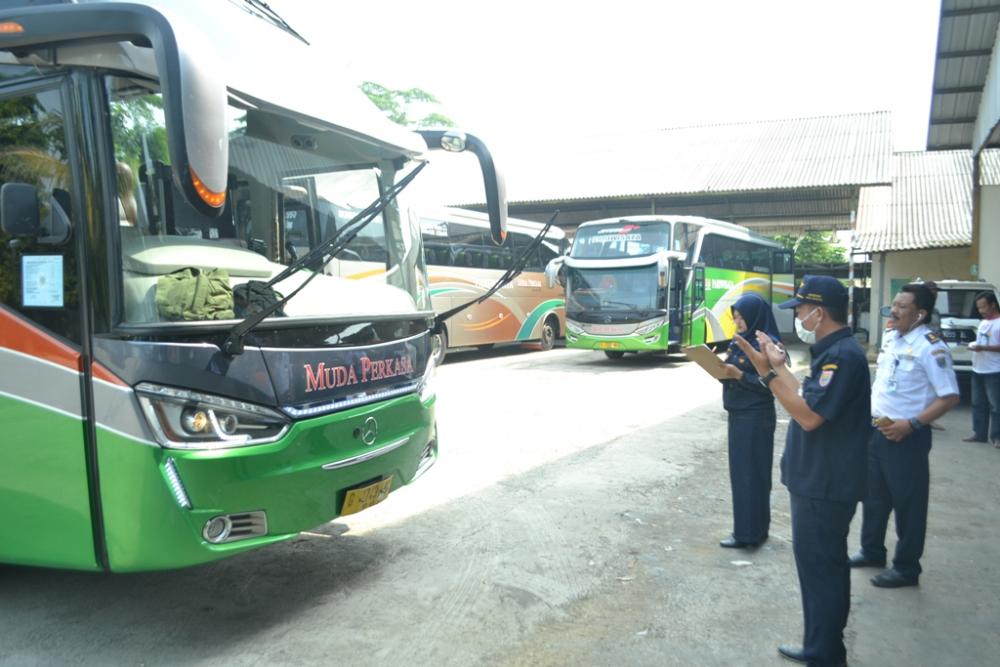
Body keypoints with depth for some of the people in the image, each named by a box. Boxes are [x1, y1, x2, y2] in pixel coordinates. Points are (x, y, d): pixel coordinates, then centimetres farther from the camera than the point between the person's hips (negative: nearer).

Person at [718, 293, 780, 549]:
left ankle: (748, 533, 8)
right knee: (740, 470, 14)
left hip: (755, 416, -9)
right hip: (737, 413, 9)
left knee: (750, 473, -2)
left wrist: (739, 375, -24)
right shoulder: (740, 340, 11)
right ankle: (754, 527, 26)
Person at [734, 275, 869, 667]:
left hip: (825, 486, -11)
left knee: (820, 568, 0)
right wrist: (779, 367, 10)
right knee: (823, 566, 19)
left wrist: (768, 373, -24)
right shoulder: (833, 351, 11)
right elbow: (809, 400, 14)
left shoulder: (843, 355, -21)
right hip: (819, 481, 11)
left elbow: (809, 415, -27)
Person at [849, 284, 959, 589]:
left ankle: (906, 567, 19)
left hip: (906, 437, -8)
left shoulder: (930, 347, -17)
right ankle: (872, 551, 37)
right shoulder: (890, 338, 7)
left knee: (907, 501, 5)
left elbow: (950, 397, -19)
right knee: (874, 494, 19)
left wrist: (912, 424, -23)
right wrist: (867, 410, 10)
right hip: (875, 430, 8)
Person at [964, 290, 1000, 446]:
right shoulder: (983, 322, 15)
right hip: (977, 370, 9)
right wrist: (974, 345, 6)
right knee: (978, 404, 12)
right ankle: (979, 434, 19)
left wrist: (983, 348, -23)